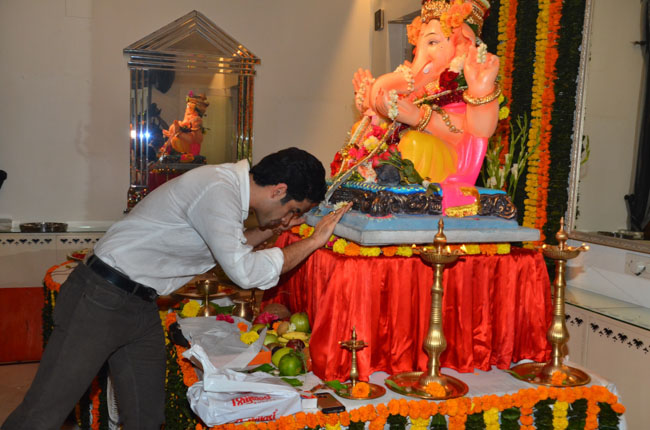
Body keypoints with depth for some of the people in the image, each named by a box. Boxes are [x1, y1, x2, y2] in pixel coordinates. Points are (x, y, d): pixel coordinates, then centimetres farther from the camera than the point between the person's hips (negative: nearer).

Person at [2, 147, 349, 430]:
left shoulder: (228, 185, 8)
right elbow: (244, 272, -26)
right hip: (101, 300, -9)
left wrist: (268, 231, 9)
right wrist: (312, 242, -17)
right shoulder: (217, 191, -22)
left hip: (141, 308, 9)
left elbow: (227, 247, 23)